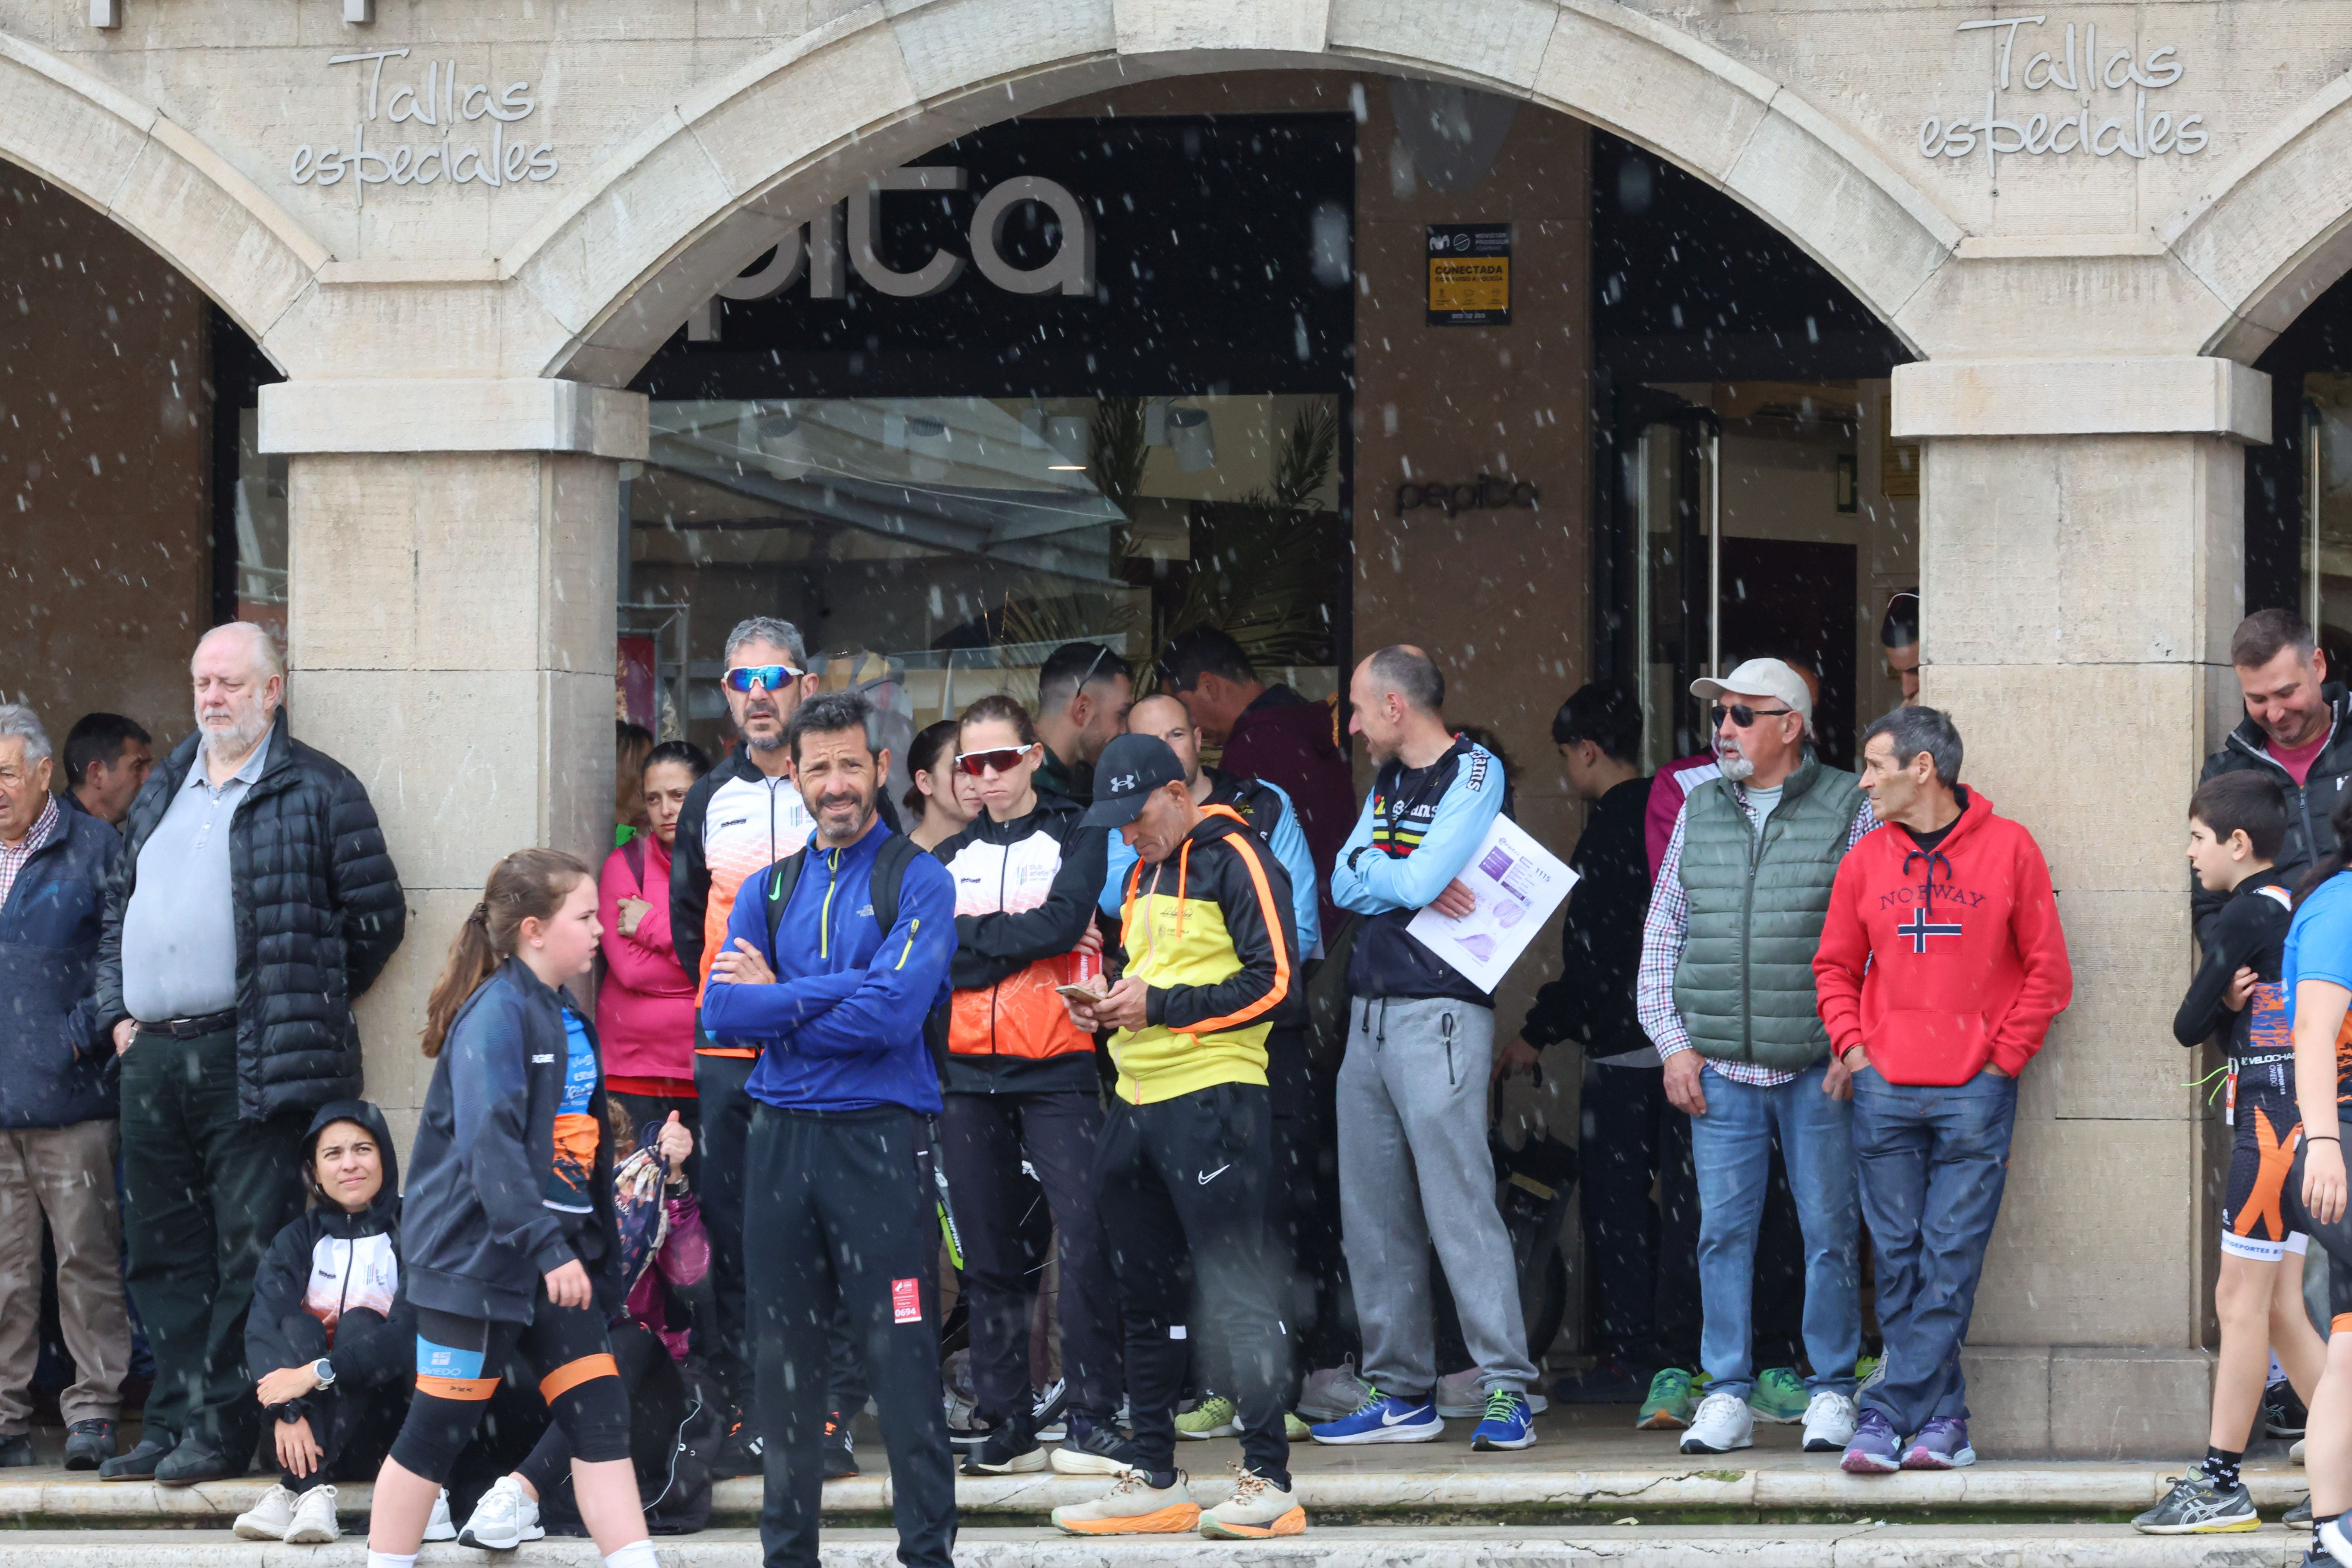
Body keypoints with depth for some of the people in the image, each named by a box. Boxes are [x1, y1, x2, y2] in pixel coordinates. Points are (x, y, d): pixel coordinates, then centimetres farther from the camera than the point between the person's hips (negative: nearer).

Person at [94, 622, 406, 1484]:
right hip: (151, 1058, 6)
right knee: (165, 1252, 8)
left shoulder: (317, 792, 0)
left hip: (249, 1061, -6)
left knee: (248, 1249, -6)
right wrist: (118, 1010, 13)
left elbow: (376, 913, -2)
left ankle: (222, 1427, -3)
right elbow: (118, 908, 26)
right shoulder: (163, 792, 20)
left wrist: (302, 1007, -1)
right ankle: (173, 1424, 13)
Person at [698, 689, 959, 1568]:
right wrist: (834, 994, -11)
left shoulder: (917, 882, -1)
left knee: (901, 1358, -6)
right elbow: (722, 1012, -1)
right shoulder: (771, 890, 13)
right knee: (785, 1357, 9)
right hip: (780, 1135, 5)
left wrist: (778, 1000, -5)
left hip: (877, 1138, -5)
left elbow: (893, 1013, -15)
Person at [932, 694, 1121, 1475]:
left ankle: (1092, 1412, -8)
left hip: (1057, 1067, -4)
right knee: (988, 1254, 4)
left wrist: (969, 941, -5)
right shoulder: (949, 856, 16)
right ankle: (1008, 1424, 9)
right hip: (969, 1073, 4)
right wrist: (1017, 940, -9)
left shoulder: (1076, 838, 5)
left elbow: (1063, 923, -11)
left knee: (1083, 1237, -13)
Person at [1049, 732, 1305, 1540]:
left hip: (1213, 1101, -9)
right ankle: (1152, 1480, 17)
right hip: (1140, 1103, 9)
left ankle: (1268, 1481, -6)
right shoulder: (1144, 874, 19)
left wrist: (1160, 1005, -16)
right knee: (1145, 1296, 11)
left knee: (1236, 1291, -8)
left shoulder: (1235, 860, -8)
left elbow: (1276, 985, -15)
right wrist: (1108, 1009, 8)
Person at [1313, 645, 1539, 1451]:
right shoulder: (1386, 783, 20)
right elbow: (1346, 883, 9)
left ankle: (1508, 1390, -13)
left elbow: (1420, 881, -15)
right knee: (1372, 1212, 6)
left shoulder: (1476, 773, -5)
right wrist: (1408, 881, -7)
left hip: (1439, 1012, -8)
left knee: (1460, 1204, -13)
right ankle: (1400, 1392, 12)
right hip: (1370, 1014, 8)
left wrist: (1380, 872, 3)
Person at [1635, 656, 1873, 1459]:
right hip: (1720, 1070, 3)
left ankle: (1831, 1393, 9)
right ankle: (1728, 1396, 7)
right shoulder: (1700, 813, 12)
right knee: (1723, 1231, 1)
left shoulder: (1850, 811, 0)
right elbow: (1663, 933, 16)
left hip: (1819, 1069, -3)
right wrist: (1672, 1040, 6)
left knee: (1828, 1233, 0)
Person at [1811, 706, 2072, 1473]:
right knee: (1901, 1261, 1)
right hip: (1884, 1092, 3)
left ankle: (1892, 1412, -4)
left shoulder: (2008, 848, 0)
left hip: (1975, 1092, -3)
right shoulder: (1866, 860, 10)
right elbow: (1836, 965, 17)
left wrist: (2001, 1060, -3)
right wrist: (1852, 1046, 3)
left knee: (1951, 1259, -6)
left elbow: (2047, 971, 3)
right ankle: (1941, 1418, 6)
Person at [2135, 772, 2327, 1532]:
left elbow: (2190, 1026, -9)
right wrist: (2234, 1005, -5)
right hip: (2295, 1115, 9)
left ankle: (2220, 1484, -3)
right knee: (2279, 1309, 10)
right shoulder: (2289, 907, 16)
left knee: (2242, 1300, -6)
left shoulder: (2247, 915, -13)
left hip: (2271, 1120, -9)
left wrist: (2222, 1007, 9)